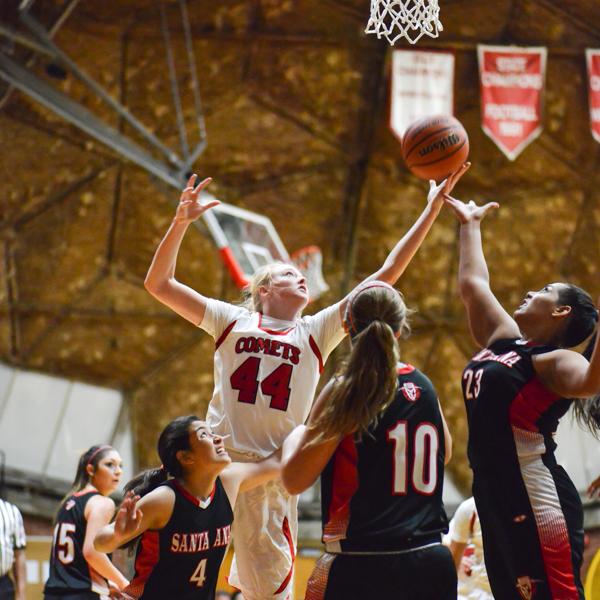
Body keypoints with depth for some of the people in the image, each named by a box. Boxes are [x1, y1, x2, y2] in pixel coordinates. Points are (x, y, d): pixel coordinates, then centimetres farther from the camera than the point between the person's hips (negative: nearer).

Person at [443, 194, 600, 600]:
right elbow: (473, 284, 31)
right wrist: (470, 225, 40)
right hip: (496, 495, 9)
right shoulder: (504, 340, 16)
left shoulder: (554, 361, -8)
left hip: (537, 501, -9)